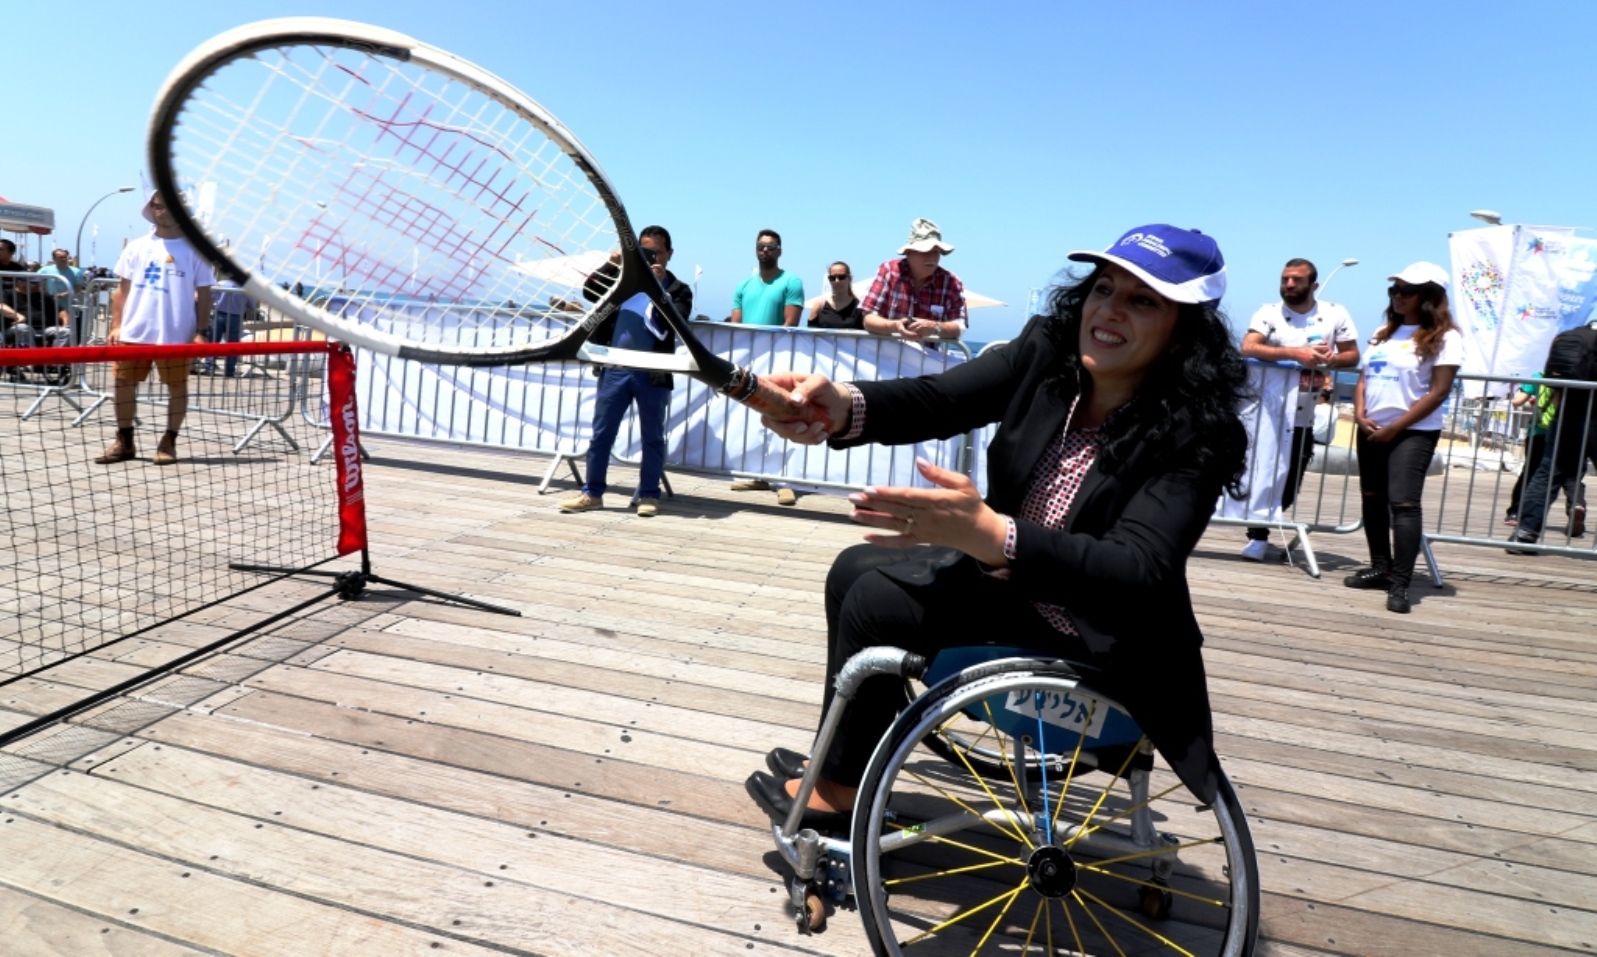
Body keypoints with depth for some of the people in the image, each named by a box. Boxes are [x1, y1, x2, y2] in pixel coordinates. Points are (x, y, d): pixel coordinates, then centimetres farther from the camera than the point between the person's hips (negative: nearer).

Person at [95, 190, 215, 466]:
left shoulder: (194, 250, 2)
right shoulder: (136, 247, 10)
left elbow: (204, 294, 2)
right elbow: (122, 290, 12)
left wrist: (201, 332, -6)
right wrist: (116, 326, 4)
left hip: (176, 335, -3)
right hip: (134, 332, 3)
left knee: (177, 386, 3)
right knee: (124, 383, 6)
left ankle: (168, 442, 14)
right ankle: (124, 441, 17)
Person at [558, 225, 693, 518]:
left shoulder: (677, 290, 4)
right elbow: (590, 292, 2)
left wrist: (659, 287, -18)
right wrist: (611, 265, -7)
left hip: (653, 374, -3)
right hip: (615, 369, 3)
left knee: (652, 438, 6)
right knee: (601, 434, 6)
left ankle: (649, 495, 15)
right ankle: (592, 493, 14)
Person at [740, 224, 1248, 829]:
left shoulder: (1196, 437, -25)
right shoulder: (1048, 351, -10)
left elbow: (1136, 573, -36)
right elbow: (937, 399, -21)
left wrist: (989, 533, -51)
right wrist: (844, 405, -43)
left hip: (1097, 642, -7)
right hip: (1003, 571, 7)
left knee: (878, 601, -15)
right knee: (856, 569, 8)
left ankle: (840, 793, 10)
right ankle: (842, 759, 26)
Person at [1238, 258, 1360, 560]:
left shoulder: (1335, 314, 4)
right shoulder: (1269, 313, -4)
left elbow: (1352, 355, 8)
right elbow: (1248, 347, -20)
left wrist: (1332, 359, -16)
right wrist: (1295, 353, -30)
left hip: (1303, 418, 2)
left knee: (1288, 485, 6)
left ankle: (1260, 533, 22)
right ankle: (1258, 535, 18)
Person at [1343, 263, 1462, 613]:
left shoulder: (1443, 338, -6)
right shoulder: (1384, 332, 14)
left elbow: (1438, 392, -12)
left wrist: (1395, 428, -14)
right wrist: (1359, 415, -4)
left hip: (1413, 433, -7)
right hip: (1371, 430, 7)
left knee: (1403, 503, -15)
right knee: (1373, 500, 11)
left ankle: (1399, 584, -15)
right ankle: (1380, 568, 23)